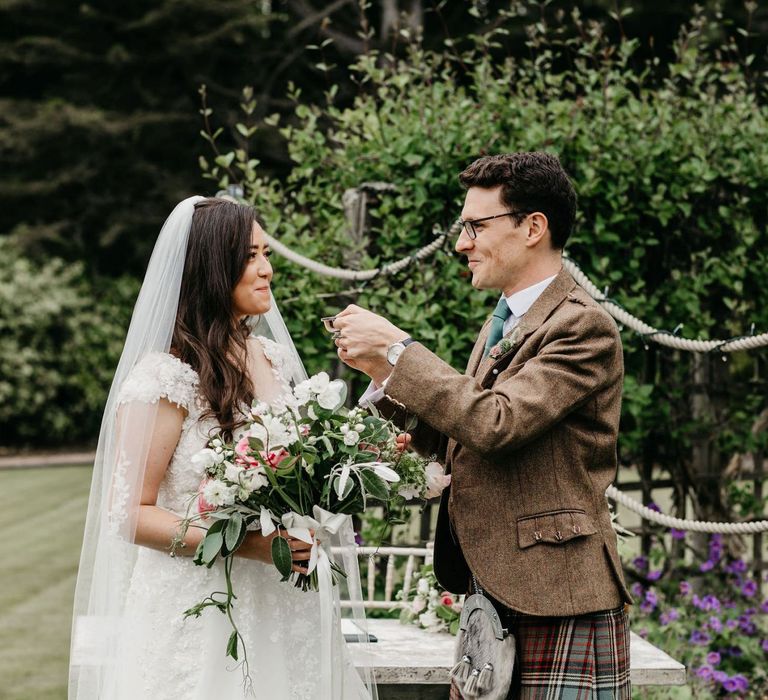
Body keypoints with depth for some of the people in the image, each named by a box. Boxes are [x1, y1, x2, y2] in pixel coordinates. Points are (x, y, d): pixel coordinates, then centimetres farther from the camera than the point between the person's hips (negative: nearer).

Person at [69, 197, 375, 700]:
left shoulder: (276, 359, 7)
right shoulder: (165, 375, -14)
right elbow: (129, 513, -14)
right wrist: (245, 544, -23)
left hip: (284, 607, 6)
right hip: (201, 616, -6)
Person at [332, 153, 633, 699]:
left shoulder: (583, 326, -13)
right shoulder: (502, 322, 16)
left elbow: (495, 423, -24)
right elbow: (452, 439, 18)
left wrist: (398, 348, -15)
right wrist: (384, 373, 5)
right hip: (489, 596, 8)